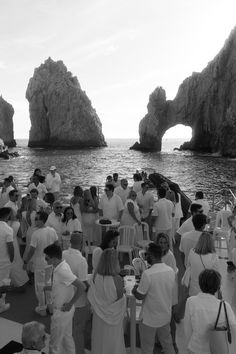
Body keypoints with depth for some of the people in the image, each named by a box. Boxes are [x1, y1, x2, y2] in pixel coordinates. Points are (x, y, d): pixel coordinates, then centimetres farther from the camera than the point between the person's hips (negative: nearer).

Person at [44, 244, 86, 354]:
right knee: (67, 337, 24)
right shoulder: (62, 266, -2)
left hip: (61, 312, -9)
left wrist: (70, 304, -24)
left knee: (54, 343, 9)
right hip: (65, 311, 9)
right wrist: (49, 287, 6)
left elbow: (82, 287, -33)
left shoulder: (62, 271, -29)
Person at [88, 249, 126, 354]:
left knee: (99, 340, 25)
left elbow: (90, 296, -6)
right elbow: (120, 298, -17)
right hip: (113, 316, -3)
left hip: (98, 315, 3)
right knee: (113, 341, 20)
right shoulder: (117, 279, -29)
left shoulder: (95, 277, -19)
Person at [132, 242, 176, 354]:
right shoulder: (171, 271, -7)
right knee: (168, 345, 25)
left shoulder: (148, 274, -27)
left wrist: (134, 290, 2)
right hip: (166, 316, 6)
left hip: (149, 318, -5)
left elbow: (140, 296, -19)